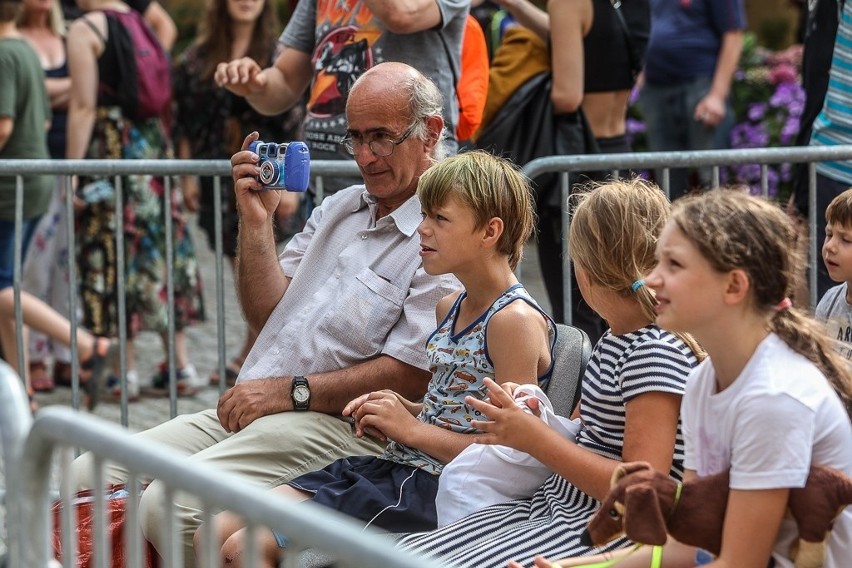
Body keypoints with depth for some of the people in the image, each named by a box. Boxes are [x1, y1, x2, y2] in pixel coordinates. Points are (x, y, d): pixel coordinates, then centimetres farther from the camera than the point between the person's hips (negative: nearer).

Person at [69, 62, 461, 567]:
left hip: (334, 426, -8)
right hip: (247, 410, 8)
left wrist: (292, 391, -14)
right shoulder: (339, 209, 20)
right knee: (88, 479, -4)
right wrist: (257, 221, 6)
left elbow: (412, 375, -15)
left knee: (169, 504, -27)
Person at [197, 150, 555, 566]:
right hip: (392, 467, 10)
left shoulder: (517, 320, -14)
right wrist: (404, 410, 5)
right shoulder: (450, 308, 16)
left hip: (434, 488, -9)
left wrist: (412, 429, -13)